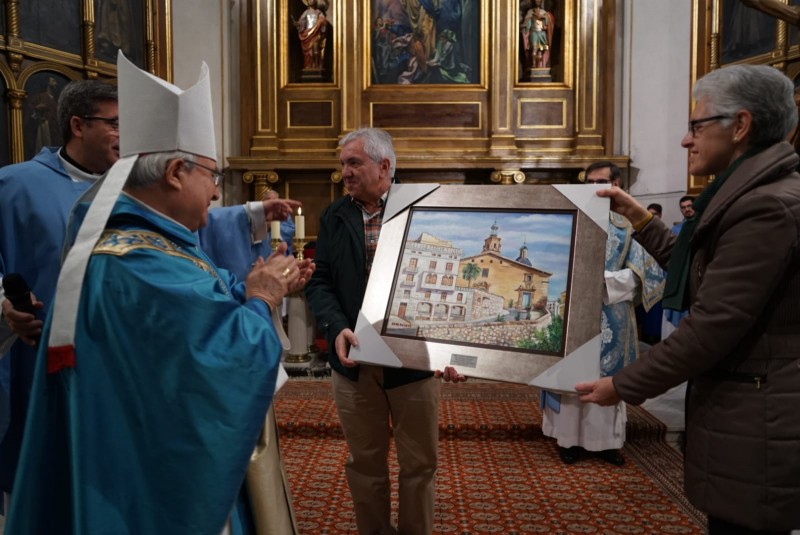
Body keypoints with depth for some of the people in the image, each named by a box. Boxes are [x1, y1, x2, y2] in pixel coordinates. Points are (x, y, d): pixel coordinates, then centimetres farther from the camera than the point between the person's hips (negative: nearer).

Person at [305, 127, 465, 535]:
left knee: (419, 463, 12)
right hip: (355, 360, 3)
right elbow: (319, 281, 3)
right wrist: (336, 327, -16)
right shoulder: (334, 217, 8)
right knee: (364, 462, 15)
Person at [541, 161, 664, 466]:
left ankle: (607, 438, 18)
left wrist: (601, 280, -17)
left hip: (611, 319, 1)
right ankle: (570, 436, 12)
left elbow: (639, 273, -4)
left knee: (608, 377, 7)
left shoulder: (628, 228, 4)